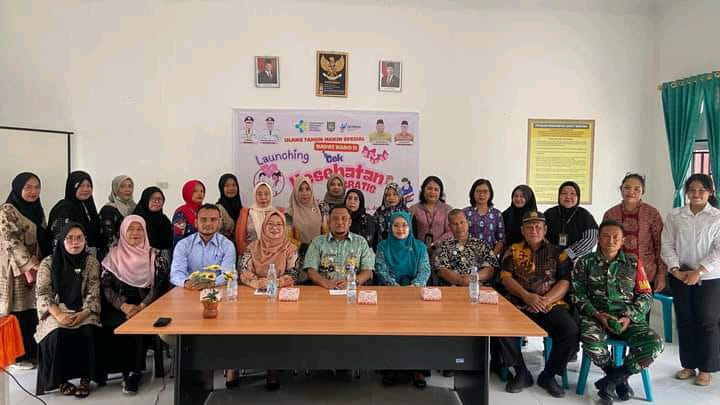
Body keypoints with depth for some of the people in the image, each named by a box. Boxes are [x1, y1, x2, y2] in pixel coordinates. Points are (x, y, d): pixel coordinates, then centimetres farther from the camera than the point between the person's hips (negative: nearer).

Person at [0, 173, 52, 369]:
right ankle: (16, 356, 9)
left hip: (36, 267, 7)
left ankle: (31, 352, 19)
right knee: (18, 313, -1)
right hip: (17, 269, -7)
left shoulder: (37, 209, 13)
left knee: (33, 312, 9)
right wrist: (31, 264, -20)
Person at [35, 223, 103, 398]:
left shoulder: (91, 262, 2)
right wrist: (58, 314, -22)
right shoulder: (48, 263, 1)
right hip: (56, 312, 0)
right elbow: (43, 293, -5)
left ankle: (86, 378, -15)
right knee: (58, 334, -31)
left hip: (83, 312, 0)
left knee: (88, 331, -30)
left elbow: (94, 293, -3)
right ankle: (61, 380, -11)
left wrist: (83, 314, -21)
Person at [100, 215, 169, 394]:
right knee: (111, 325, -29)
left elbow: (161, 285, -3)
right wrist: (123, 306, -15)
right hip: (118, 307, 1)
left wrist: (142, 307, -19)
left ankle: (133, 372, -16)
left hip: (147, 307, -1)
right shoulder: (113, 256, 10)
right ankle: (131, 371, -12)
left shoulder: (154, 255, 7)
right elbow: (106, 286, 2)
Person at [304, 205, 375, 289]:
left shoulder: (360, 242, 12)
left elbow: (367, 271, 5)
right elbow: (311, 270, 3)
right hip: (324, 291, 0)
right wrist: (325, 283, -17)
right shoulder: (318, 241, 12)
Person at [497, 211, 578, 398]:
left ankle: (548, 375, -1)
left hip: (551, 305, 0)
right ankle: (522, 373, -6)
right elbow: (506, 277, 3)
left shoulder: (557, 252, 13)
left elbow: (564, 282, 3)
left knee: (571, 330, -27)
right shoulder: (513, 251, 14)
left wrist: (545, 300, -14)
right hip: (519, 304, 0)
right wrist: (526, 296, -14)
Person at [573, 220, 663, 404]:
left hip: (629, 318, 2)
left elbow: (646, 295, 8)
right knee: (591, 340, -36)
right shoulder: (585, 262, 7)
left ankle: (610, 380, -11)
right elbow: (578, 294, 1)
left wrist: (630, 317, -9)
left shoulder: (633, 263, 12)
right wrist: (597, 314, -14)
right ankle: (620, 379, -6)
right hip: (596, 316, -2)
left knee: (654, 344, -27)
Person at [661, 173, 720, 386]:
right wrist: (675, 269, -11)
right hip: (680, 276, 2)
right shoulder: (674, 215, 3)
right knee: (684, 321, 9)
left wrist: (699, 271, -15)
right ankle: (688, 365, 22)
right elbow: (667, 245, 1)